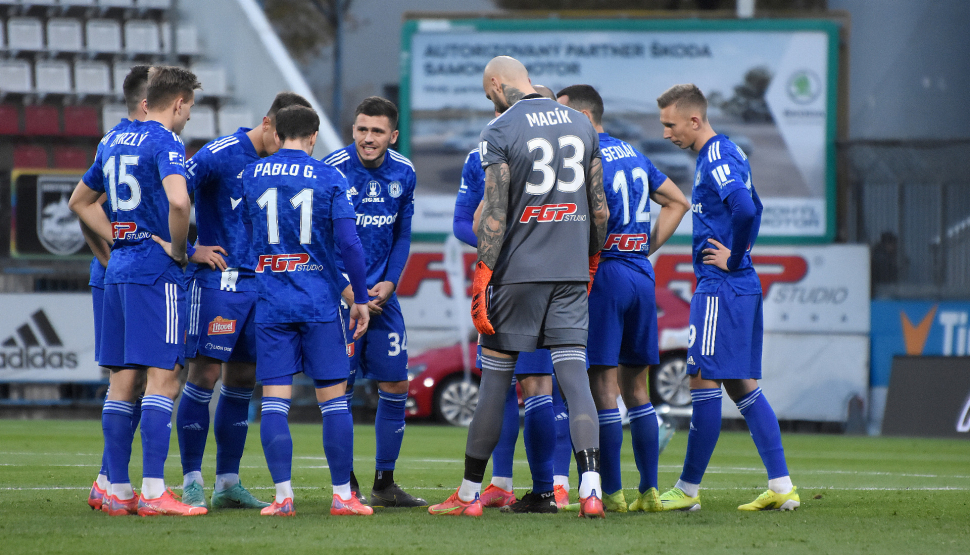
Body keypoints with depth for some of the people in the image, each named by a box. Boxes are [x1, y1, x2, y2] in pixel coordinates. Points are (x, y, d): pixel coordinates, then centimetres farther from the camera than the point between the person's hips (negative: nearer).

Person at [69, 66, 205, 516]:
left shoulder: (115, 142, 17)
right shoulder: (165, 142, -9)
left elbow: (80, 201, 28)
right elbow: (177, 201, -26)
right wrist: (178, 249, -10)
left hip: (117, 271, 8)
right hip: (156, 271, -8)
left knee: (121, 379, 8)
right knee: (163, 378, -8)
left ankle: (118, 491, 9)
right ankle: (153, 492, -13)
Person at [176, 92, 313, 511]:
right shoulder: (221, 155, -10)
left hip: (259, 283, 7)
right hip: (218, 281, -7)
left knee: (242, 381, 8)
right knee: (204, 375, -7)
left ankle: (228, 484, 14)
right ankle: (192, 482, -2)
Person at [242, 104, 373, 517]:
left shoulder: (251, 175, 5)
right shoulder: (329, 178, -2)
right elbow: (348, 242, -6)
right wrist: (360, 298, 2)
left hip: (271, 305, 1)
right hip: (320, 303, -1)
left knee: (274, 401, 1)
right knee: (333, 399, 4)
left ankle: (283, 496, -5)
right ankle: (342, 495, 5)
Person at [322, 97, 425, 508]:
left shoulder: (403, 174, 3)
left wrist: (389, 282, -3)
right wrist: (346, 289, -13)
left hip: (382, 293, 5)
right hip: (339, 293, -5)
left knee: (395, 384, 3)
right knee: (341, 387, -4)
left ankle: (385, 484, 13)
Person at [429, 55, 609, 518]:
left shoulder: (500, 132, -7)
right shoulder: (581, 125, 10)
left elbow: (495, 215, -12)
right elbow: (599, 208, 12)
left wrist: (482, 281, -10)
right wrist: (591, 262, 24)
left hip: (520, 271, -4)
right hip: (571, 271, 4)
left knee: (495, 376, 4)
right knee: (573, 375, -1)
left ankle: (469, 492, 12)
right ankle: (590, 485, -16)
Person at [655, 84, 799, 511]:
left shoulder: (716, 158, -14)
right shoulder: (727, 153, 17)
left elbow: (744, 208, -29)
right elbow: (752, 208, 29)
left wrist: (733, 259, -16)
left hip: (721, 287, -10)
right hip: (743, 287, 10)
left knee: (703, 381, -5)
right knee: (742, 386, 10)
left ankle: (688, 489, -2)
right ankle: (781, 487, 7)